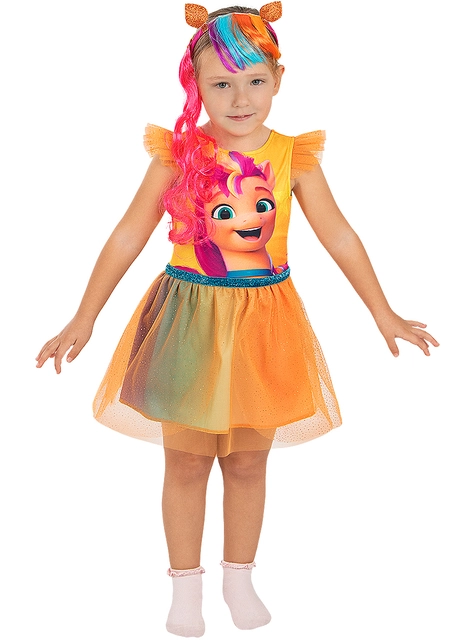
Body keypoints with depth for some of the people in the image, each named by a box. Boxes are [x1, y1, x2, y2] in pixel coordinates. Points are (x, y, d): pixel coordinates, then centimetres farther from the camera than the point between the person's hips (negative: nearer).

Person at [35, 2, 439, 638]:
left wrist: (385, 315, 5)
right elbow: (127, 237, -3)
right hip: (189, 320, -1)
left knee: (248, 462, 13)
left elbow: (340, 237, 3)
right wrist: (83, 320, -3)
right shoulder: (178, 154, -7)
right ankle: (186, 584, 26)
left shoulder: (293, 156, -3)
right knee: (186, 463, 8)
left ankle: (240, 578, 32)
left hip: (262, 323, 1)